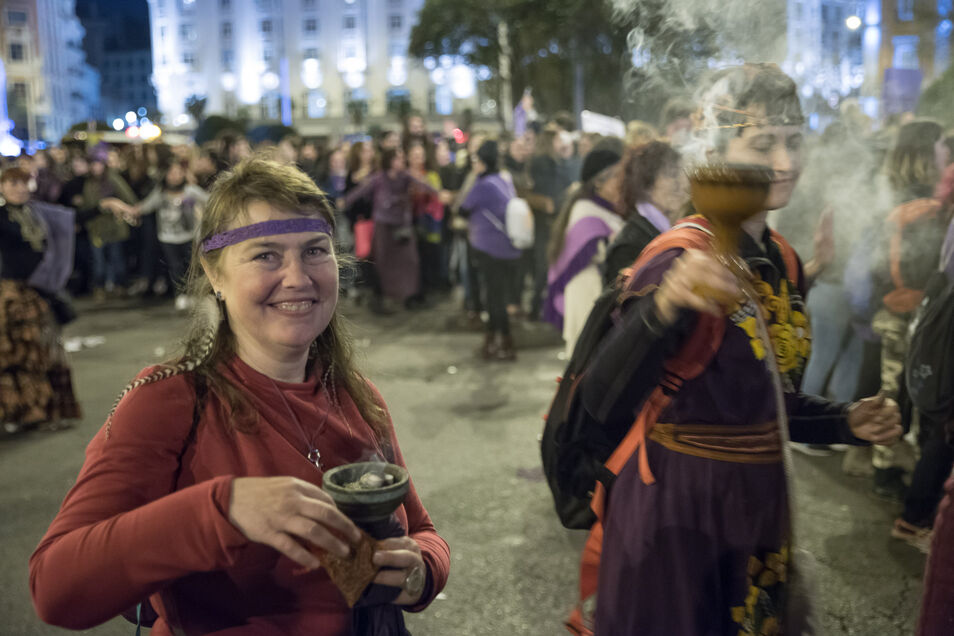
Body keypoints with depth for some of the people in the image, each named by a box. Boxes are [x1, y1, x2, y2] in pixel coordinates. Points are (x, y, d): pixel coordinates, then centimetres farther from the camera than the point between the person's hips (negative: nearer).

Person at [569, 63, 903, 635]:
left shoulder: (784, 262, 4)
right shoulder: (682, 260, -20)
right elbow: (605, 406, -34)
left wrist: (848, 422, 0)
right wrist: (663, 307, -49)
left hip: (760, 502, 7)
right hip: (679, 508, -7)